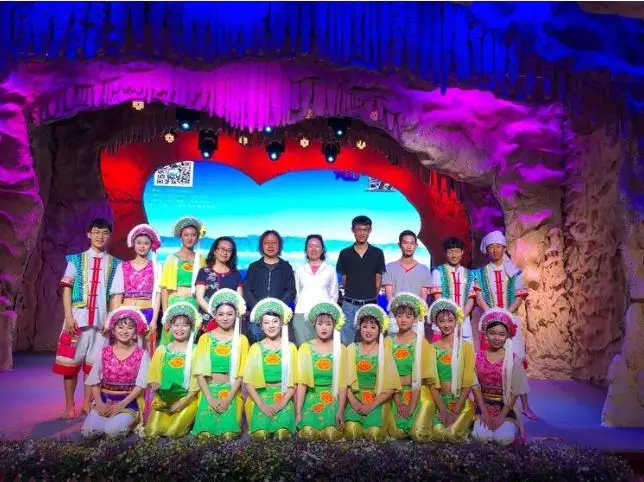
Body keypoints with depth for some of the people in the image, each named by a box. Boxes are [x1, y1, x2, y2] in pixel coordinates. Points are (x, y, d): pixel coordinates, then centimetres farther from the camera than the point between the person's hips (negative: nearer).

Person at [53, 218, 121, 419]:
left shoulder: (115, 264, 7)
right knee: (71, 360, 4)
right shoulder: (76, 260, 8)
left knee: (94, 362, 4)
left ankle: (87, 403, 16)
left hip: (102, 319, 0)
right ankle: (69, 405, 15)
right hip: (78, 317, 0)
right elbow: (67, 290, 3)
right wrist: (68, 316, -7)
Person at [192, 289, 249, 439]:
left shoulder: (241, 340, 4)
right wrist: (210, 399, -10)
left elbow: (241, 373, 0)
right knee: (205, 434, -20)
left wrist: (228, 398, -12)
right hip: (209, 391, 0)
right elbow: (199, 372, 0)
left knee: (229, 434, -17)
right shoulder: (205, 338, 5)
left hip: (232, 392, 0)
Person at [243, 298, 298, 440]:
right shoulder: (256, 348, 6)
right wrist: (261, 404, -12)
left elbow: (294, 380, 3)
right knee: (260, 434, -26)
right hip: (260, 396, 1)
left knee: (282, 433, -28)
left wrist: (282, 403, -10)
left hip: (283, 397, 0)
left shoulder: (290, 347, 6)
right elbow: (248, 381, 1)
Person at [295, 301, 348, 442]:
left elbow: (342, 384, 1)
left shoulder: (340, 349, 4)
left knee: (331, 435, -21)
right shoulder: (305, 348, 2)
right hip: (311, 399, 0)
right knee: (308, 434, -22)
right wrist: (298, 412, -5)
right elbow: (301, 382, 0)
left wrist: (340, 411, -7)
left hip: (332, 400, 0)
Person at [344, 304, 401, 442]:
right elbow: (346, 380, 2)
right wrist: (353, 402, -12)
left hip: (378, 401, -1)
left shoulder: (384, 352, 2)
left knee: (374, 432, -27)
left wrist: (372, 405, -12)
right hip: (355, 398, 1)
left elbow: (391, 387, -4)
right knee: (352, 429, -27)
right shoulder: (352, 349, 6)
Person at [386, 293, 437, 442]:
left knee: (419, 434, -19)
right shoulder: (389, 342, 5)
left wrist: (411, 406, -15)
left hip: (419, 394, -1)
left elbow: (420, 377, -8)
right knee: (396, 433, -18)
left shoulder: (422, 343, -2)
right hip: (397, 395, 2)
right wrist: (398, 403, -10)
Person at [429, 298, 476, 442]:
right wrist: (443, 410, -11)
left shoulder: (466, 347, 0)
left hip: (462, 401, -1)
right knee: (438, 432, -25)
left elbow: (468, 383, -5)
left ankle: (466, 424, 9)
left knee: (453, 433, -24)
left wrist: (455, 411, -12)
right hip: (441, 401, 1)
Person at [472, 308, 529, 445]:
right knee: (482, 436, -23)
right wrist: (485, 413, -10)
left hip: (506, 407, -1)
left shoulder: (513, 360, -7)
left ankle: (509, 426, 11)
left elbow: (514, 391, -6)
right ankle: (483, 421, 11)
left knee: (504, 438, -23)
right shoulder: (478, 357, -3)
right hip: (484, 406, 1)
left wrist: (502, 416, -13)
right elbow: (476, 387, -2)